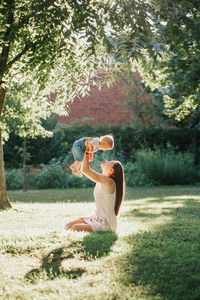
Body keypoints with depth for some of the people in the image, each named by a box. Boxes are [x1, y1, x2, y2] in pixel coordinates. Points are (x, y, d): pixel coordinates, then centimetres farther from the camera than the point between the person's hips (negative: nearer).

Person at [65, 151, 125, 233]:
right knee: (68, 226, 4)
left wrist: (86, 152, -17)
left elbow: (85, 169, -29)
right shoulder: (101, 180, 3)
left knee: (75, 228, -22)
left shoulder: (109, 182, -24)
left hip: (106, 225, -9)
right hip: (96, 218, 9)